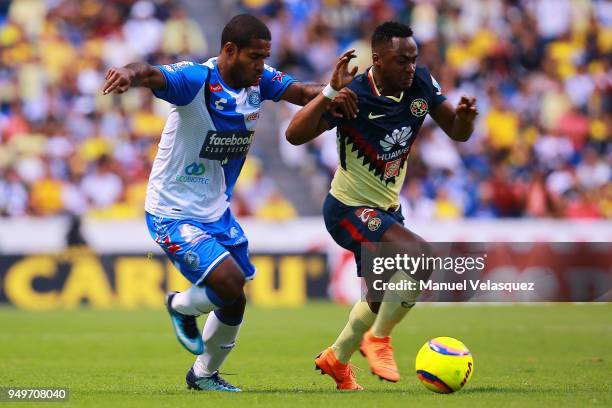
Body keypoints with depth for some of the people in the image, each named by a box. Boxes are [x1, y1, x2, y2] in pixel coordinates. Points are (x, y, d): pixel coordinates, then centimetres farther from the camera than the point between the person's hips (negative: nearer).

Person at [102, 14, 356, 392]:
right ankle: (184, 305, 12)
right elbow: (153, 75, -42)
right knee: (231, 284, -22)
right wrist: (131, 73, -66)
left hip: (217, 211, 7)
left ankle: (204, 375, 41)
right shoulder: (196, 78, -25)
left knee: (234, 303, 14)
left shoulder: (258, 80, -5)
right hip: (174, 214, -7)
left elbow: (303, 91, -2)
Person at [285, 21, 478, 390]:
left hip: (387, 208, 8)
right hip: (349, 209, -8)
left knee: (382, 297, 23)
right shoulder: (354, 96, -26)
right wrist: (331, 93, -43)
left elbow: (458, 133, -1)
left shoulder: (421, 84, -10)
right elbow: (295, 135, -33)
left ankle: (337, 359, 48)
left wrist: (465, 116, -24)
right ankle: (378, 338, -6)